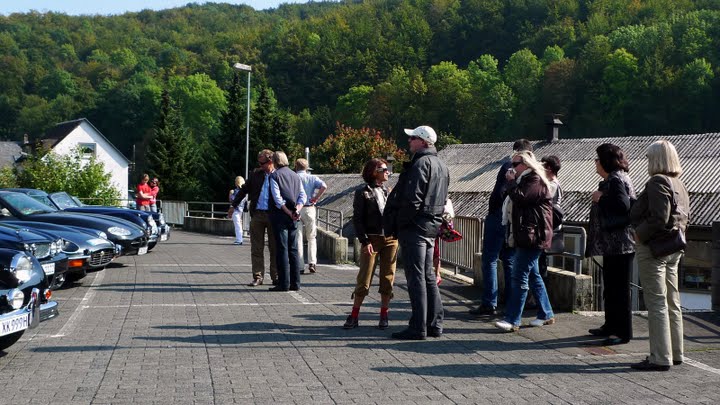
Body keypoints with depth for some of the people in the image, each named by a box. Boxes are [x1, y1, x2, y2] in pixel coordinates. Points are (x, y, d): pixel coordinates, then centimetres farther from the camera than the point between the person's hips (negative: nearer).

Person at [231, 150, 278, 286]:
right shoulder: (255, 174, 10)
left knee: (275, 248, 3)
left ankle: (276, 277, 11)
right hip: (257, 214, 3)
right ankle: (257, 277, 10)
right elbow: (244, 190, 16)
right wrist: (234, 205, 12)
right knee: (256, 248, 3)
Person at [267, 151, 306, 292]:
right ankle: (295, 283, 9)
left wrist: (289, 213, -11)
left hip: (280, 216, -5)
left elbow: (277, 198, -14)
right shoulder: (295, 175, 13)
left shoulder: (274, 176, -5)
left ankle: (284, 283, -5)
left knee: (282, 249, -4)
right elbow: (303, 196, 6)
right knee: (293, 249, 8)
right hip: (293, 218, 5)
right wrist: (297, 210, -5)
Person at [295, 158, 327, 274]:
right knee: (311, 238, 11)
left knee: (298, 238, 3)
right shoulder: (312, 178, 5)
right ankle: (312, 262, -2)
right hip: (309, 208, 1)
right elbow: (324, 186, -12)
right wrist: (316, 198, -6)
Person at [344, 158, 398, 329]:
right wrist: (365, 241, -13)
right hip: (372, 239, -4)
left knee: (388, 278, 4)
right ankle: (354, 316, 6)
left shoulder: (389, 191, 14)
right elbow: (357, 219, -5)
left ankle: (384, 315, 13)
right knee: (364, 278, -3)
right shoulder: (362, 193, -1)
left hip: (390, 239, 4)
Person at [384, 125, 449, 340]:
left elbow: (412, 197, -21)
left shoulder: (421, 163, -14)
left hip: (414, 227, -10)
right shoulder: (442, 165, 17)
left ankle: (418, 327, -5)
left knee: (416, 277, -6)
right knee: (428, 276, 14)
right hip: (432, 227, 10)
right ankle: (434, 324, 18)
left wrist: (399, 224, -14)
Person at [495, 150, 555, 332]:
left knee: (519, 276, -11)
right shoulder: (525, 179, 20)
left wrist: (512, 181, -10)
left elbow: (520, 197, -21)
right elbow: (516, 198, 19)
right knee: (532, 275, 15)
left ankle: (512, 320, -11)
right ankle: (546, 314, 22)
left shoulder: (536, 180, -10)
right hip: (526, 236, 11)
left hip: (532, 235, -11)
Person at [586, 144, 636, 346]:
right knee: (610, 286, 17)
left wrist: (600, 199, -15)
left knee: (619, 288, -7)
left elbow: (623, 205, -27)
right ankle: (611, 325, 27)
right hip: (612, 244, 11)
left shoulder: (616, 180, -14)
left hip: (620, 244, -11)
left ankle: (623, 332, -3)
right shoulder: (611, 180, 18)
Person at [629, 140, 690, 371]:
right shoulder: (679, 184, 14)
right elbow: (684, 216, 18)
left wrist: (639, 235, -14)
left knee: (656, 302, -6)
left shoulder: (658, 182, -16)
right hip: (673, 249, 10)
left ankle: (660, 358, -5)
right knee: (672, 302, 15)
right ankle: (675, 353, 23)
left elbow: (658, 218, -25)